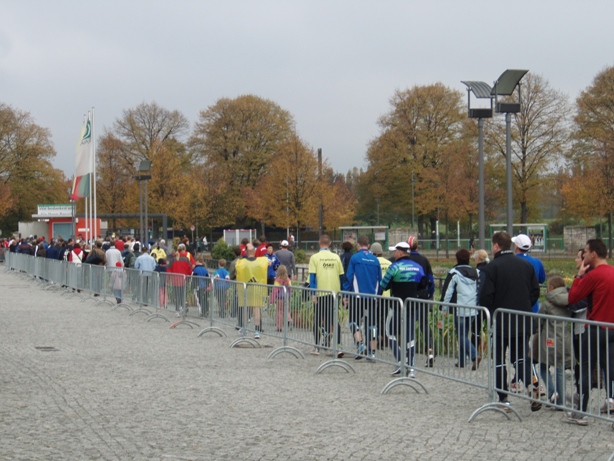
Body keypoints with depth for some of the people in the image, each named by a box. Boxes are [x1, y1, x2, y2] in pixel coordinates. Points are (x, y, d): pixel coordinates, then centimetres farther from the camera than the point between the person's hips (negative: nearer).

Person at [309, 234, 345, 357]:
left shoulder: (315, 257, -4)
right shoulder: (336, 257, 4)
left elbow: (312, 276, -8)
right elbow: (341, 276, 8)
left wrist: (313, 293, -6)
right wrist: (341, 291, 20)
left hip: (320, 293, -2)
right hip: (334, 292, 2)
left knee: (318, 320, 10)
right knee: (333, 320, 5)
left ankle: (317, 347, 15)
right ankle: (337, 346, -8)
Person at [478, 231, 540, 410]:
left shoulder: (490, 268, -13)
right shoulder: (526, 265, 5)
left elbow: (485, 296, -15)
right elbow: (535, 291, 9)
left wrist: (488, 314, 1)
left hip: (499, 322, -5)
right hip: (523, 321, 5)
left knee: (498, 359, 6)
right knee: (521, 356, 15)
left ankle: (503, 398, 7)